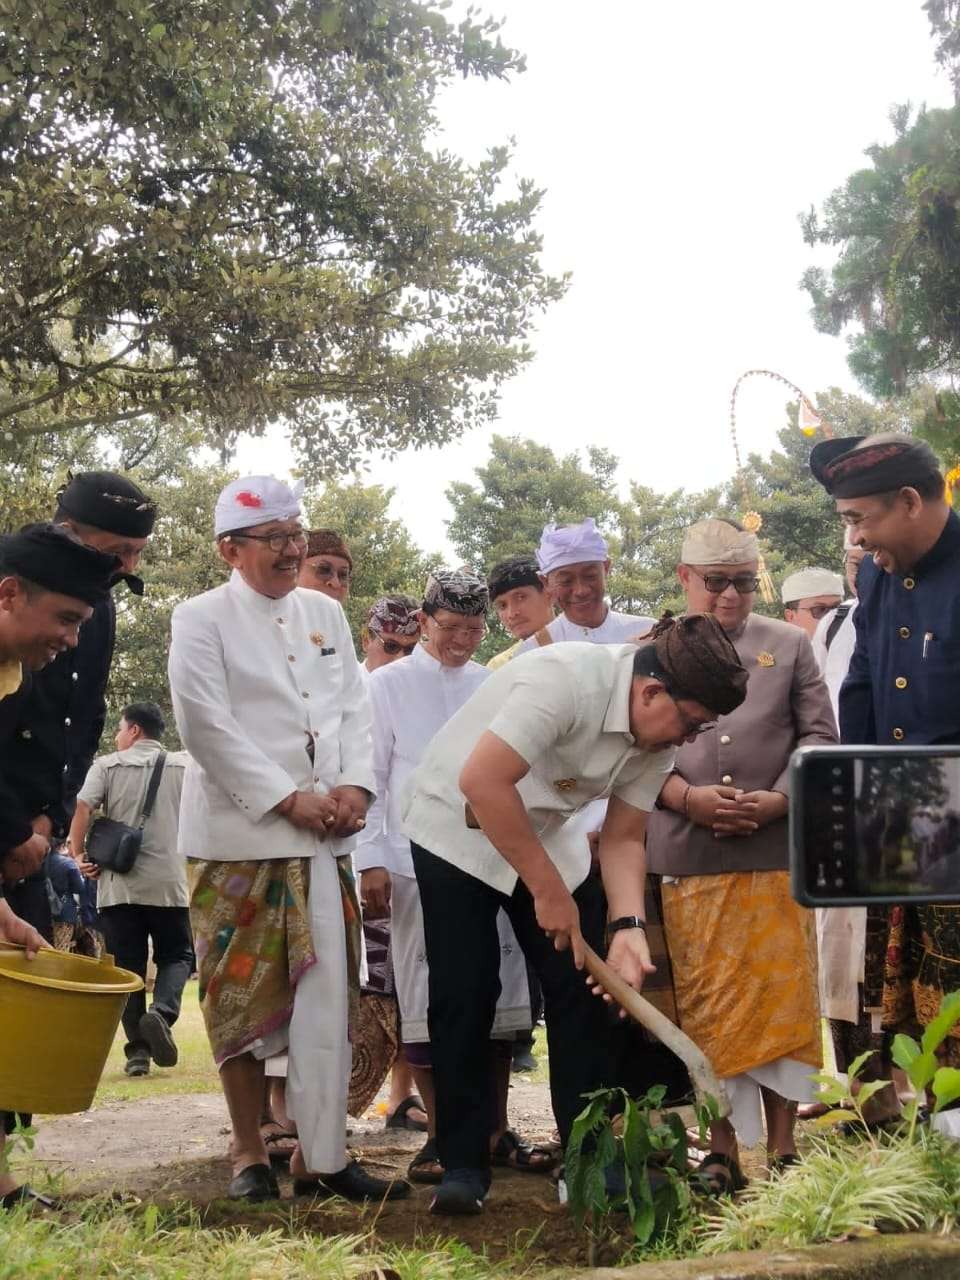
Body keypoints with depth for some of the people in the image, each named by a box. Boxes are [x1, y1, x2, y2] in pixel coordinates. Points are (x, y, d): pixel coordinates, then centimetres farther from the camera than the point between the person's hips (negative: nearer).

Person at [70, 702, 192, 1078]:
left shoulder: (107, 766, 6)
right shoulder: (184, 766, 10)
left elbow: (82, 810, -7)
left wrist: (79, 854, -2)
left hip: (119, 883, 0)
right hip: (170, 882, 0)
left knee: (127, 965, 7)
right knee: (176, 955, 12)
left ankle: (138, 1049, 2)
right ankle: (162, 1012, -16)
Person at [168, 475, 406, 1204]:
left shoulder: (326, 615, 13)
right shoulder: (201, 621, -3)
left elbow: (354, 707, 11)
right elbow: (208, 727, -10)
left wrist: (356, 784, -6)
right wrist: (289, 800, -13)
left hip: (319, 837, 4)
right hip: (239, 834, -4)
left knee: (324, 999, 2)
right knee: (243, 999, 4)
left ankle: (321, 1156, 8)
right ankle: (249, 1155, 15)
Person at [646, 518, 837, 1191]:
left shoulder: (790, 645, 11)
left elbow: (820, 735, 6)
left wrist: (777, 799, -10)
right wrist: (686, 796, -12)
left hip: (776, 854, 0)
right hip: (688, 859, 0)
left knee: (781, 1001, 3)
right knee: (706, 1007, 4)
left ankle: (783, 1146, 12)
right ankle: (723, 1148, 12)